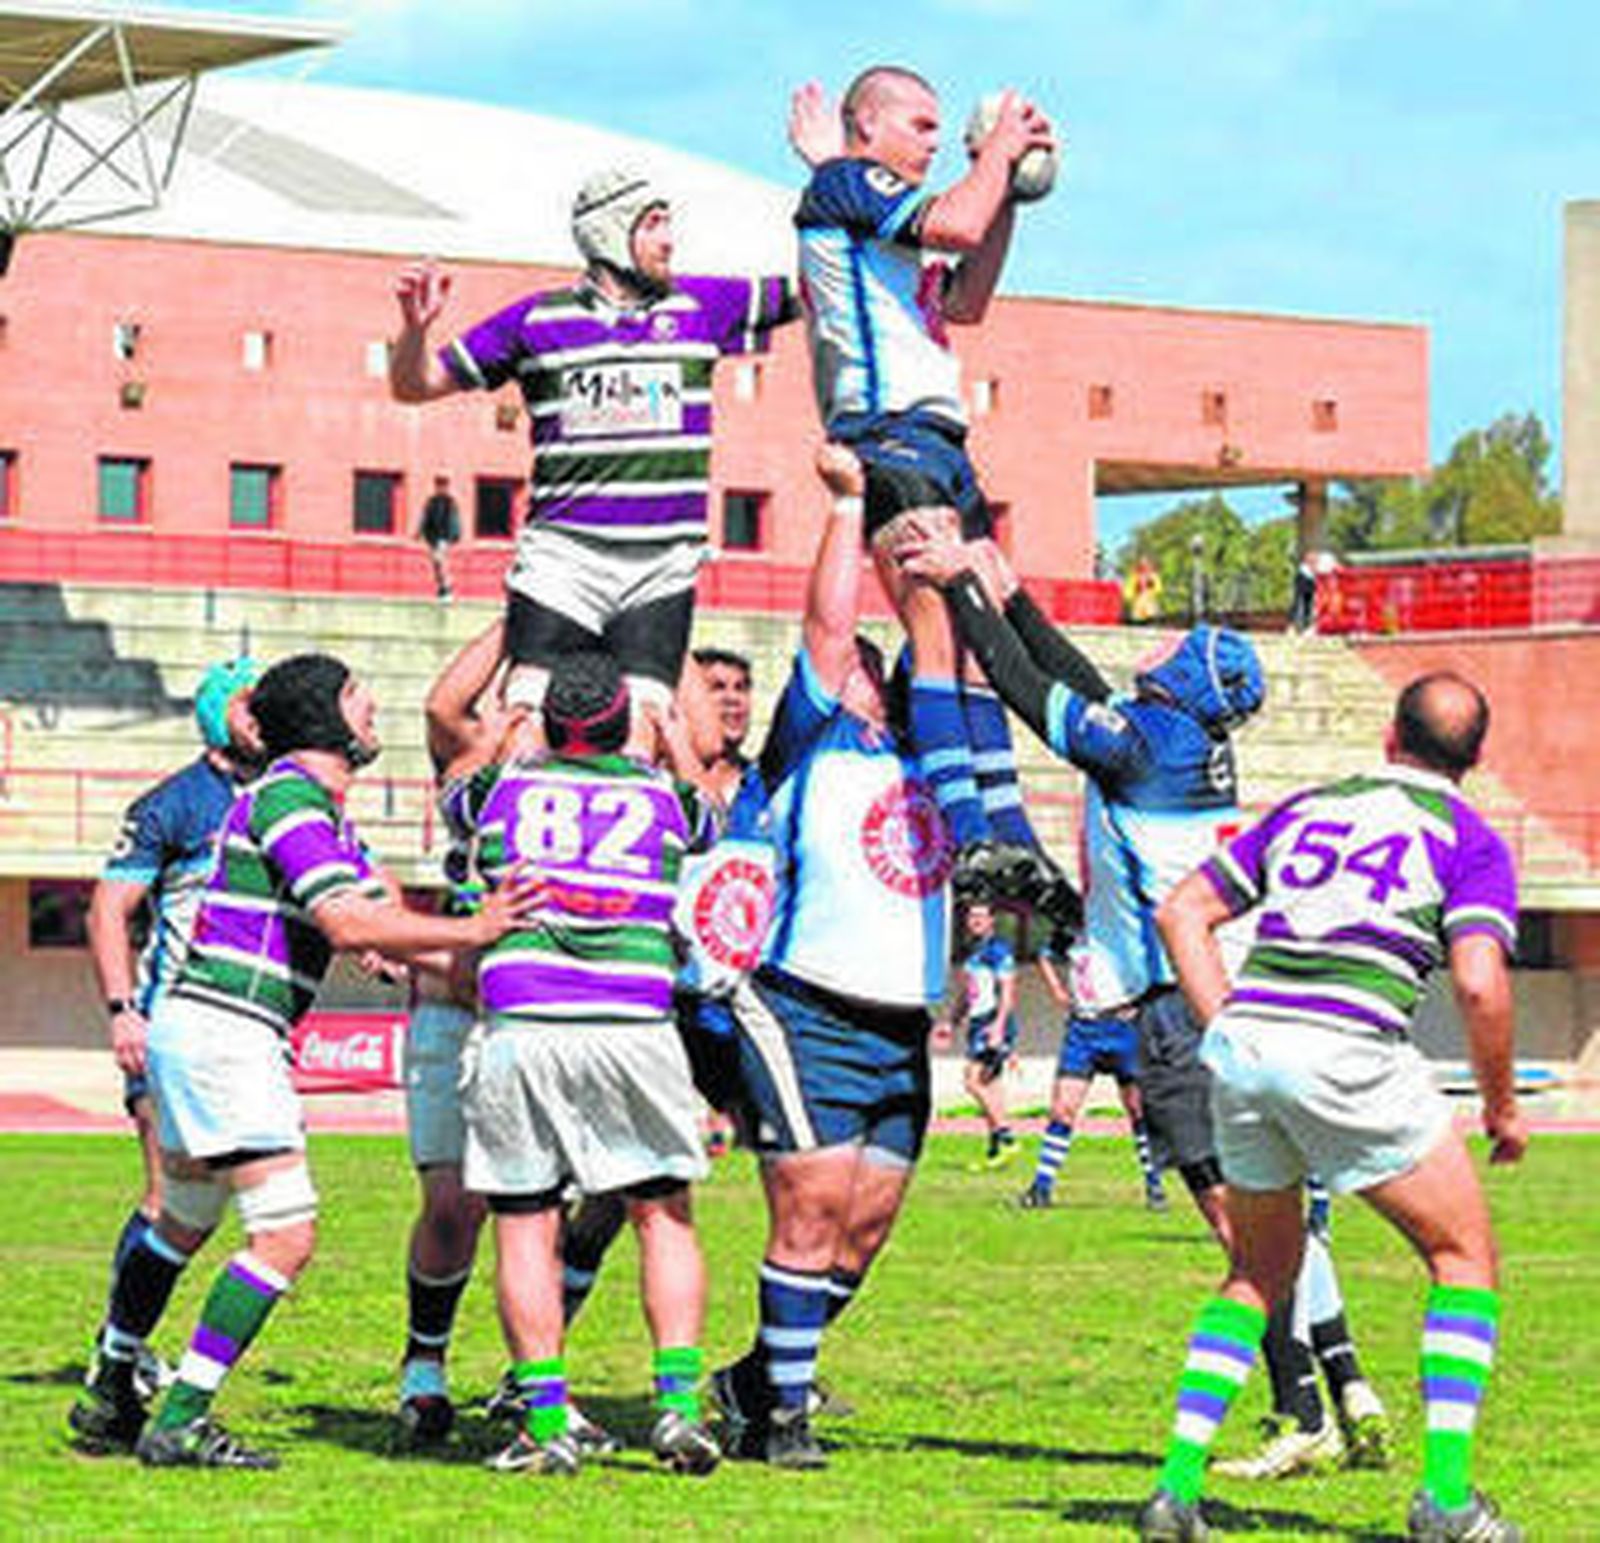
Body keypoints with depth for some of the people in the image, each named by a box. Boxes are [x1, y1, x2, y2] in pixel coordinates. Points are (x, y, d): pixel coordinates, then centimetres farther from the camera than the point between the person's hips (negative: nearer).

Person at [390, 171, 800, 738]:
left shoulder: (700, 305, 12)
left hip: (662, 564, 1)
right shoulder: (537, 319, 7)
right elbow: (414, 385, 11)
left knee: (646, 723, -8)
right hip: (562, 556, -1)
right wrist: (415, 327, -8)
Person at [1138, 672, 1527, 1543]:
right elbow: (1479, 984, -8)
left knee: (1260, 1273, 23)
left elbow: (1182, 911, 19)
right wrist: (1502, 1110, 4)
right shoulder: (1469, 840, 6)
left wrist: (1225, 1027, 16)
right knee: (1464, 1256, 11)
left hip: (1242, 1044, 5)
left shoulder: (1307, 809, 22)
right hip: (1349, 1050, -5)